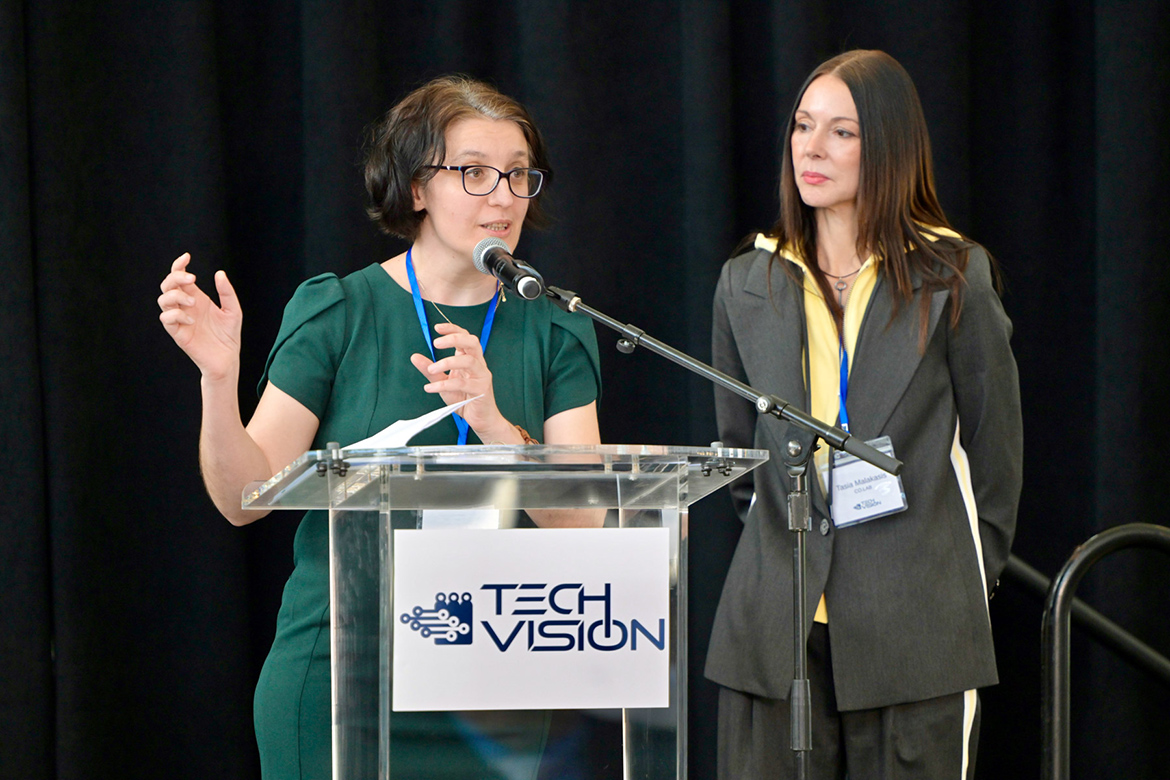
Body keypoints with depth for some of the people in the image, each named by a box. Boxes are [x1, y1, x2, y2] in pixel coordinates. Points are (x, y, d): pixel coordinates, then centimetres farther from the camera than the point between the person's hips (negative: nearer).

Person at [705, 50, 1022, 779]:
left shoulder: (953, 277, 2)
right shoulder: (749, 283, 12)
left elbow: (995, 443, 8)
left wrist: (970, 575, 8)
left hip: (915, 619, -3)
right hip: (779, 625, 3)